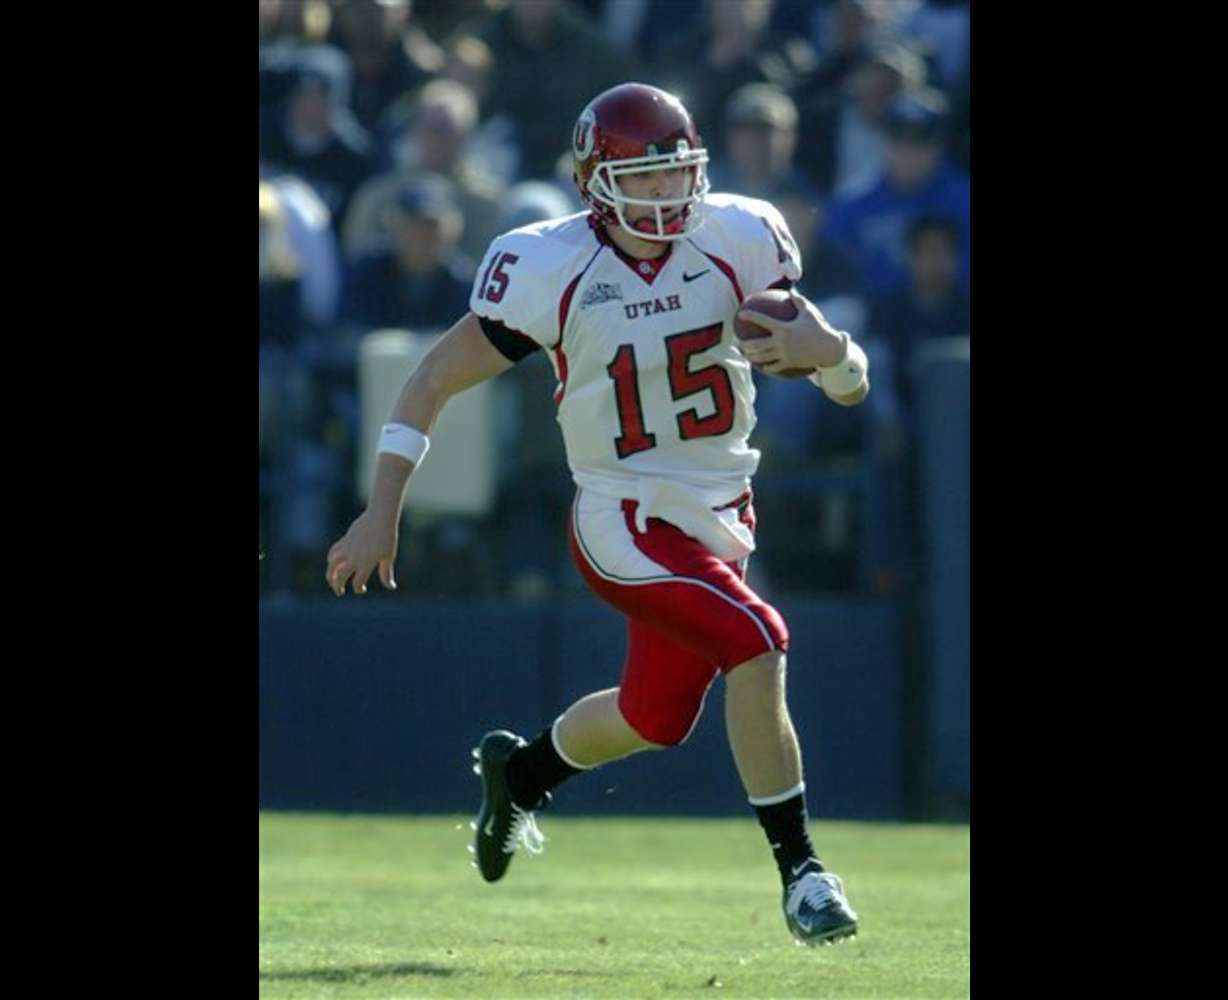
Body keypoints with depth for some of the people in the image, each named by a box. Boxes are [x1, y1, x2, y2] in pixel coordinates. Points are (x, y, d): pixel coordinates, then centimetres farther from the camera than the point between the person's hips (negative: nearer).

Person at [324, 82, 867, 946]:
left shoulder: (737, 242, -9)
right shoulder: (551, 271, -17)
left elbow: (852, 385, -6)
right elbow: (434, 383, -8)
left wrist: (826, 347, -30)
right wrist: (381, 514, -11)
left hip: (722, 516, 5)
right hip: (626, 524, -5)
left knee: (655, 719, 18)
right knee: (756, 643, -25)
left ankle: (519, 771, 49)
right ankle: (798, 864, -14)